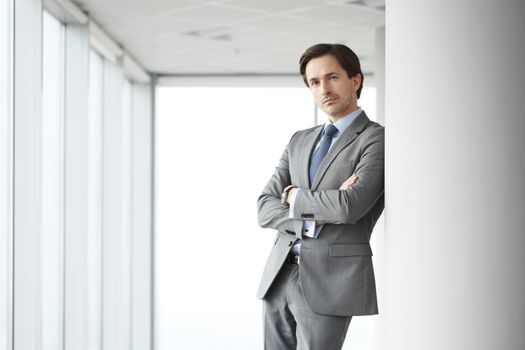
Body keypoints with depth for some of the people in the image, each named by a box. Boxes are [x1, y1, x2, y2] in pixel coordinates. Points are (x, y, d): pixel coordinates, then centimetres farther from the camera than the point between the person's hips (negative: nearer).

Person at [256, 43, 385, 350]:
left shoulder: (377, 139, -5)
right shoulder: (300, 142, 16)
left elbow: (350, 207, -20)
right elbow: (265, 209, 7)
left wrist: (295, 196, -2)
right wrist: (317, 215, -11)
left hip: (331, 281, -7)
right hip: (280, 277, 7)